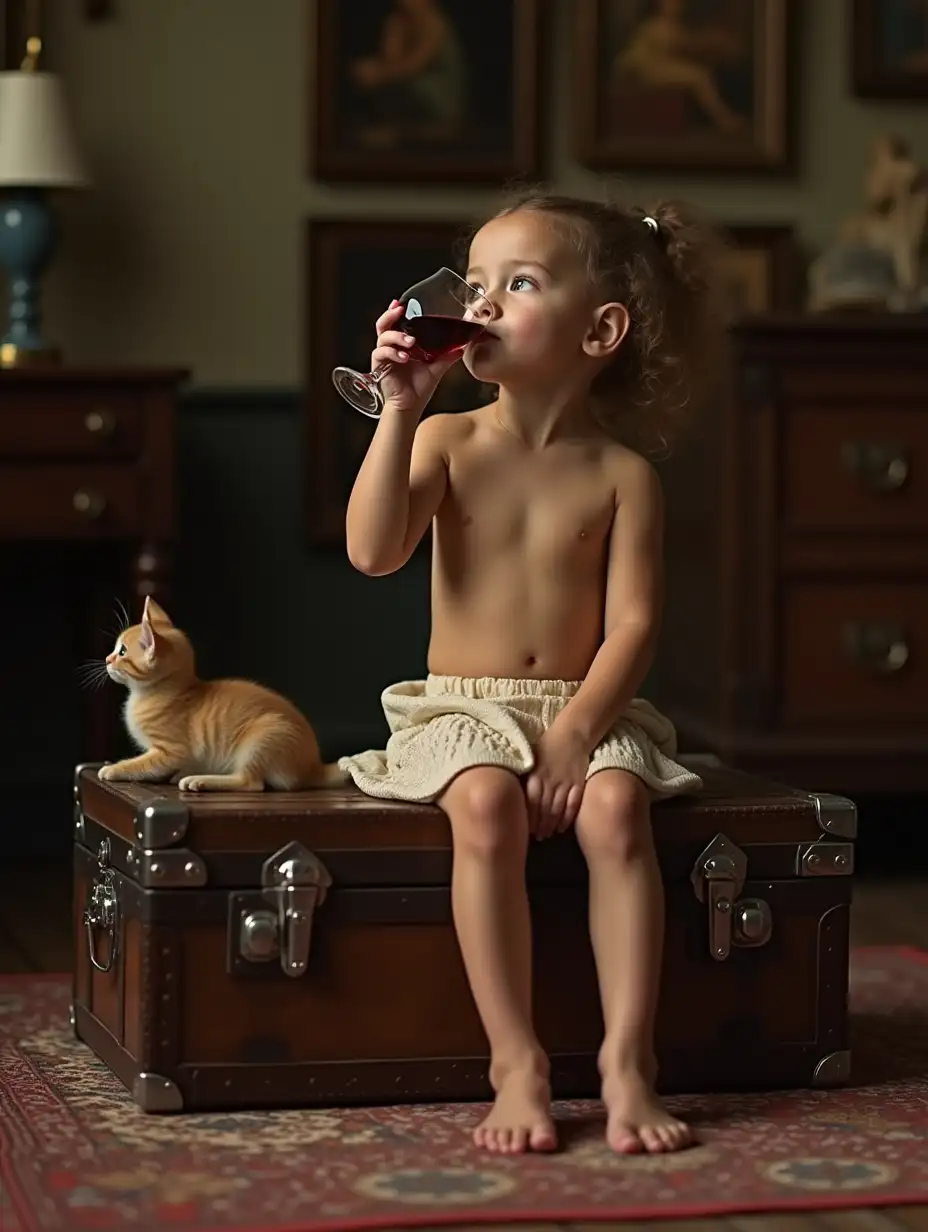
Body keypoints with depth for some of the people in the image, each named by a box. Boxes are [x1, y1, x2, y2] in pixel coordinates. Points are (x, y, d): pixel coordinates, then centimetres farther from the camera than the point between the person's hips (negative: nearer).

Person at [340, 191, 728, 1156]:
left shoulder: (620, 474, 0)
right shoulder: (448, 442, 1)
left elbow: (632, 623, -5)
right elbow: (373, 552, -15)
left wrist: (576, 731, -19)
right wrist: (401, 408, -19)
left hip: (581, 708, 0)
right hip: (461, 708, 0)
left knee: (616, 809, -30)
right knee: (487, 807, -31)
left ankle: (628, 1058, -24)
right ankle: (515, 1062, -26)